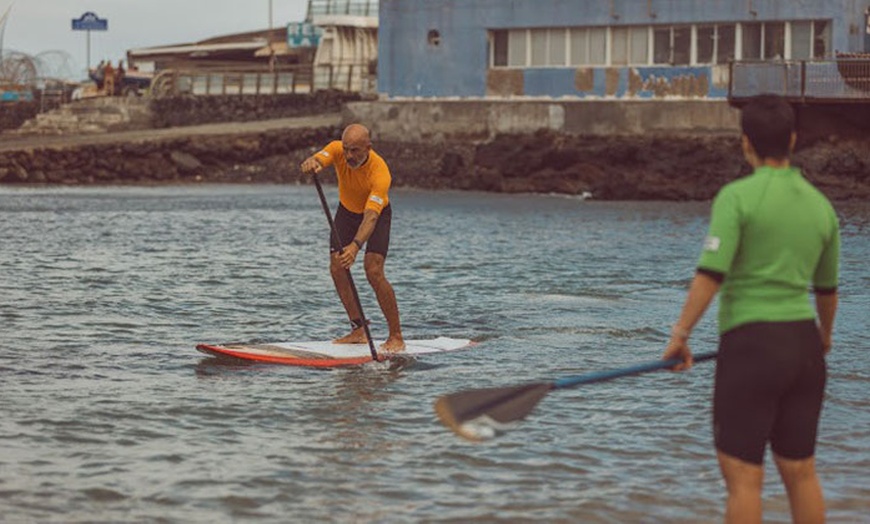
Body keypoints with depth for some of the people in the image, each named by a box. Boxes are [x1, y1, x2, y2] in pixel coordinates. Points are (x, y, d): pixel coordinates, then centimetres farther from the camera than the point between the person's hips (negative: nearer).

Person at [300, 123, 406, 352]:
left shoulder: (380, 172, -37)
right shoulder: (337, 150, -24)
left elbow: (371, 216, -45)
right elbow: (315, 160, -41)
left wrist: (355, 246, -60)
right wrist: (311, 164, -67)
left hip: (377, 213, -5)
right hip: (347, 210, 5)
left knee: (373, 271, -20)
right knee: (337, 268, -6)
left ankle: (396, 337, -11)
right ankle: (359, 330, 6)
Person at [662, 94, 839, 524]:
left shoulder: (738, 196, -10)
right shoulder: (821, 205, 9)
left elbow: (710, 274, -18)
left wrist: (680, 334, -12)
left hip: (750, 344, -6)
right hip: (804, 347, 6)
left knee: (742, 476, -1)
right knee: (801, 472, 12)